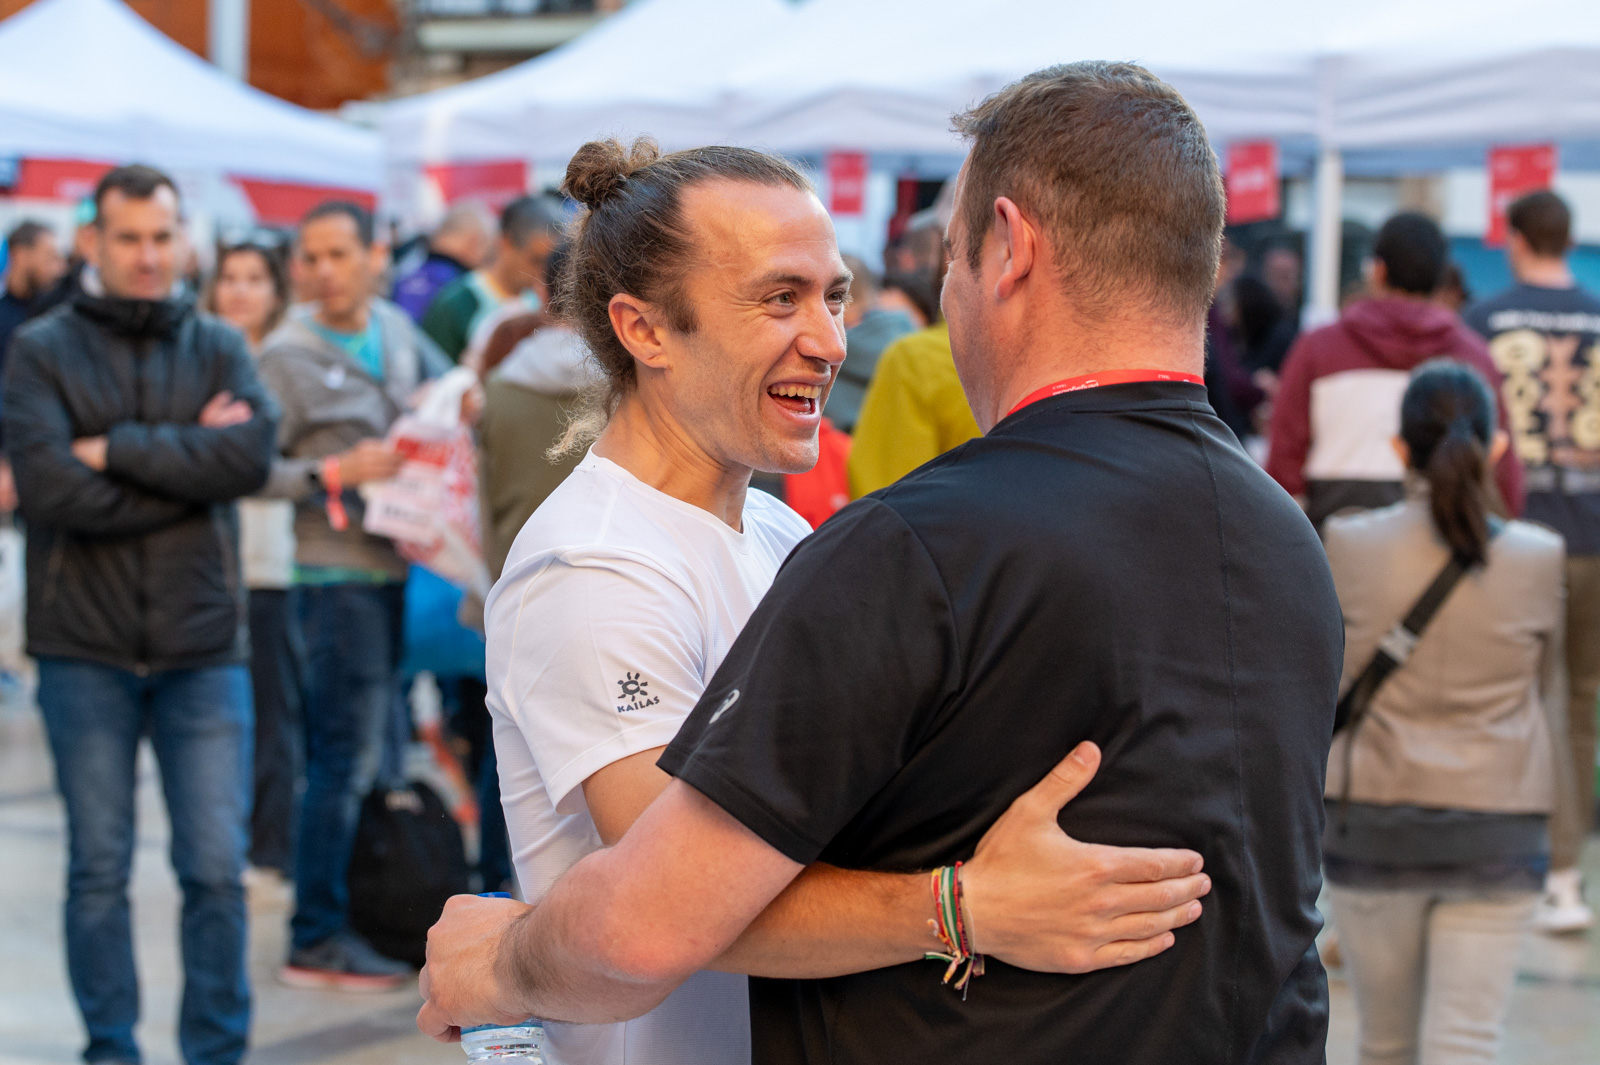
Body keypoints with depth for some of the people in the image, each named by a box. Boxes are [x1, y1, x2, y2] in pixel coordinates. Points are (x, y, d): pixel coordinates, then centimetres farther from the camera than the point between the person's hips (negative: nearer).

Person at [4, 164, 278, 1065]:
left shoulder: (219, 348, 8)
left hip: (205, 650, 1)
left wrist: (117, 449, -13)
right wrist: (187, 460, -10)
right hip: (85, 651, -1)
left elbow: (254, 454, -11)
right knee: (99, 869, 7)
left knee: (218, 868, 1)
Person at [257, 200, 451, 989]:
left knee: (373, 746, 13)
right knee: (348, 754, -8)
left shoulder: (396, 329, 9)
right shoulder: (285, 356, -10)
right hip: (339, 573, -7)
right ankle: (317, 939, -2)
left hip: (399, 563, 7)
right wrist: (335, 474, -22)